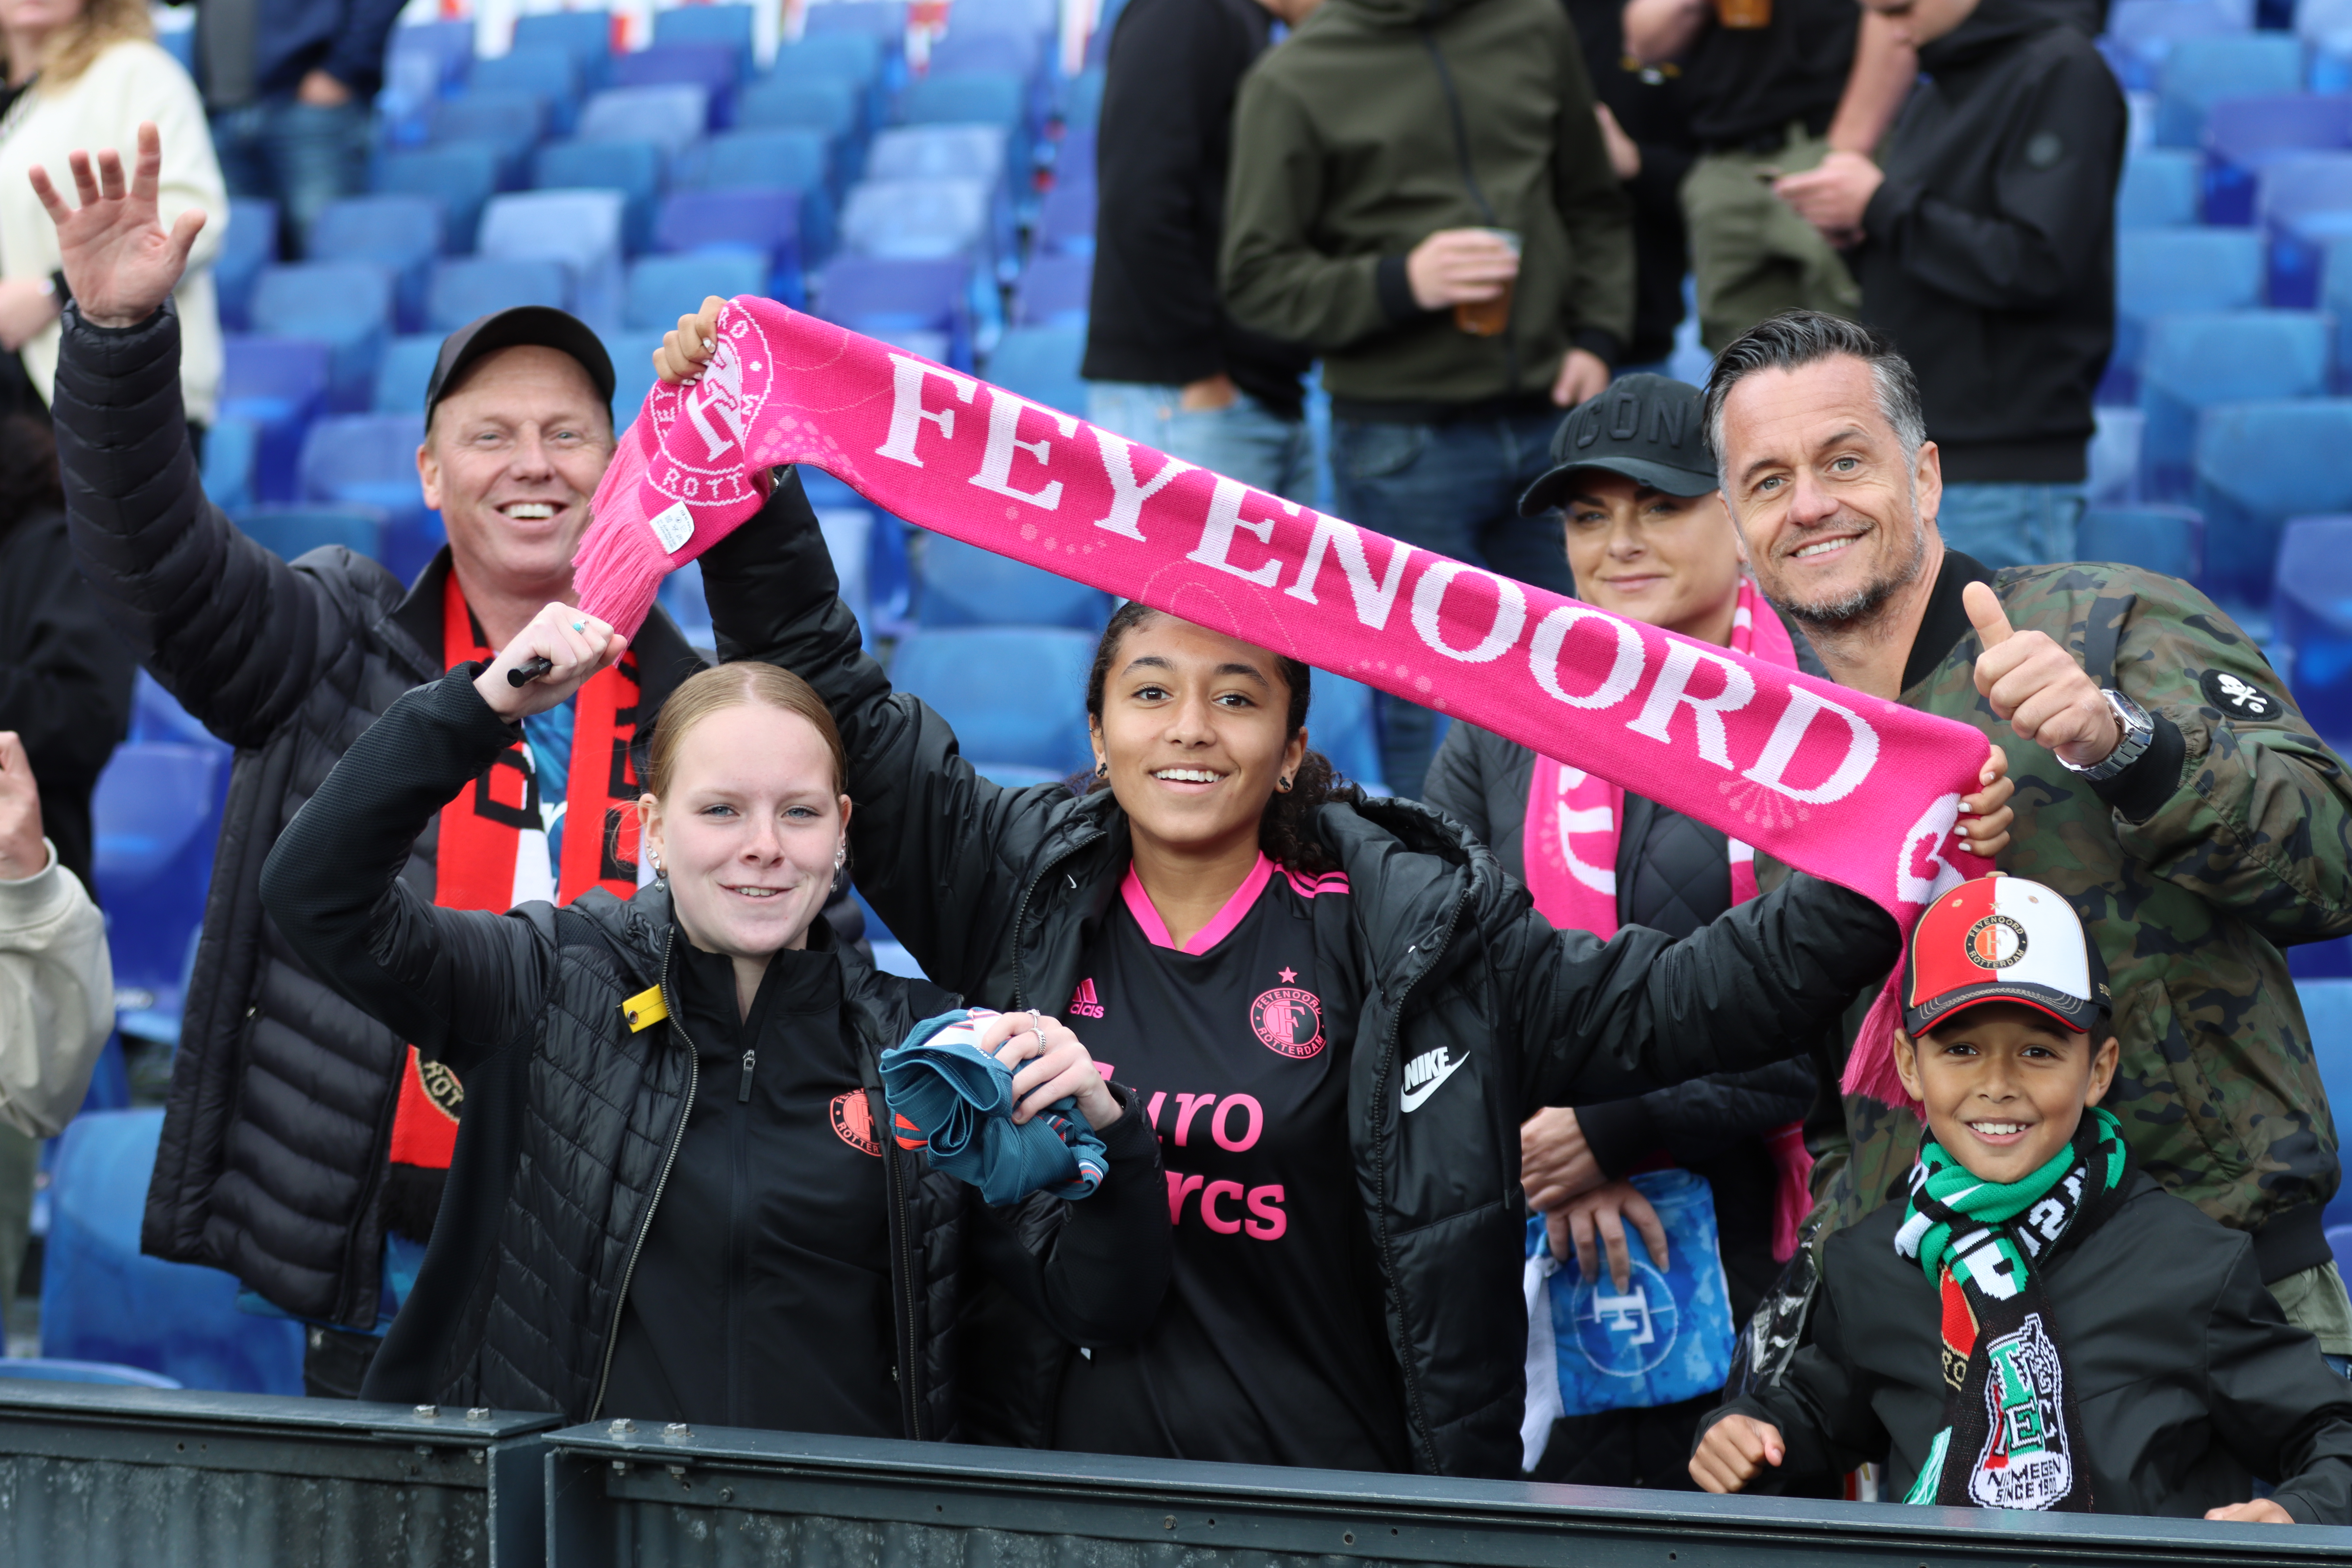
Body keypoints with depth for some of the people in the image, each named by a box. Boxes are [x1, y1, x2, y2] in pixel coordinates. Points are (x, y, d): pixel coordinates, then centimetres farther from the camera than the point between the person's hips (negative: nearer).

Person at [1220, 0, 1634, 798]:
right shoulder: (1295, 81, -3)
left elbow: (1595, 206, 18)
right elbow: (1257, 279, -5)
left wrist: (1596, 336, 4)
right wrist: (1401, 283, -19)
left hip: (1547, 421, 4)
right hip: (1404, 443, -4)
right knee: (1432, 721, 1)